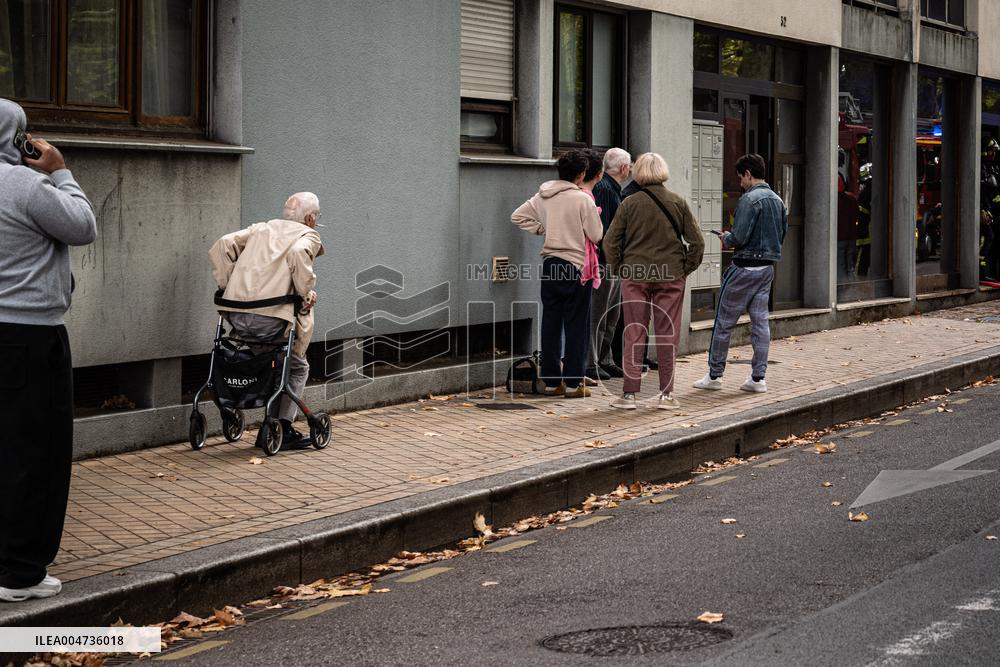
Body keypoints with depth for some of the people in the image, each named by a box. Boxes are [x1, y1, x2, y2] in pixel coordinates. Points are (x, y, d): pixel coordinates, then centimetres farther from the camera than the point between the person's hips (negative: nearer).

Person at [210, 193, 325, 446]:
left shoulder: (261, 228, 26)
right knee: (297, 367, 18)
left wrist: (226, 286, 17)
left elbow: (222, 246, 13)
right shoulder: (308, 236, 9)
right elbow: (298, 254, -16)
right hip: (269, 318, -6)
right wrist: (306, 294, -6)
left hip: (235, 317, 6)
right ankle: (283, 427, 6)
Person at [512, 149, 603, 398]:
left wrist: (542, 228, 12)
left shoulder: (543, 196, 6)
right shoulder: (582, 199, -12)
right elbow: (596, 235, -9)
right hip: (576, 266, -6)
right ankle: (573, 383, 1)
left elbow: (518, 216, 10)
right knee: (576, 326, 1)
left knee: (551, 324, 9)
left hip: (550, 264, 6)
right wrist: (595, 216, 8)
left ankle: (551, 381, 12)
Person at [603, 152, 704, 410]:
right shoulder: (678, 203, -1)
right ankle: (666, 393, 10)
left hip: (634, 276, -1)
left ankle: (629, 394, 5)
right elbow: (697, 241, -1)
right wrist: (686, 268, 8)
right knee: (667, 335, 7)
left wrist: (619, 268, 6)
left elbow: (610, 241, -4)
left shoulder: (630, 203, -4)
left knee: (634, 335, 6)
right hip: (670, 276, 1)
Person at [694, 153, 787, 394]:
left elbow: (739, 237, -20)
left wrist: (726, 239, 0)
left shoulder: (749, 199, -15)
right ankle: (758, 378, 6)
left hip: (745, 267, -8)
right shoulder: (778, 201, 11)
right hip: (768, 268, 8)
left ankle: (714, 375, 6)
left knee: (724, 321, 2)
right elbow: (782, 234, 17)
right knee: (760, 322, 7)